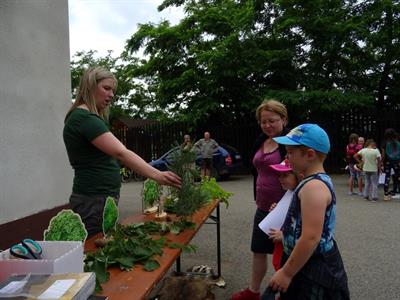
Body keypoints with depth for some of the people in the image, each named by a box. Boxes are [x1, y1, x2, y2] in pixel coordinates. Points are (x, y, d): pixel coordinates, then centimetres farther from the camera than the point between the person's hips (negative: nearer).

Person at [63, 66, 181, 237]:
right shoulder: (84, 118, -17)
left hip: (103, 198, 10)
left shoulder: (85, 117, 15)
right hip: (94, 201, -10)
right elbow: (121, 153, -29)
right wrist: (157, 175, -36)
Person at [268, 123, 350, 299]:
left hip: (313, 268, -10)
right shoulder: (316, 182, 7)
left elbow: (311, 238, -29)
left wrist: (286, 273, -23)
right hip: (307, 263, 10)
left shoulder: (314, 187, -25)